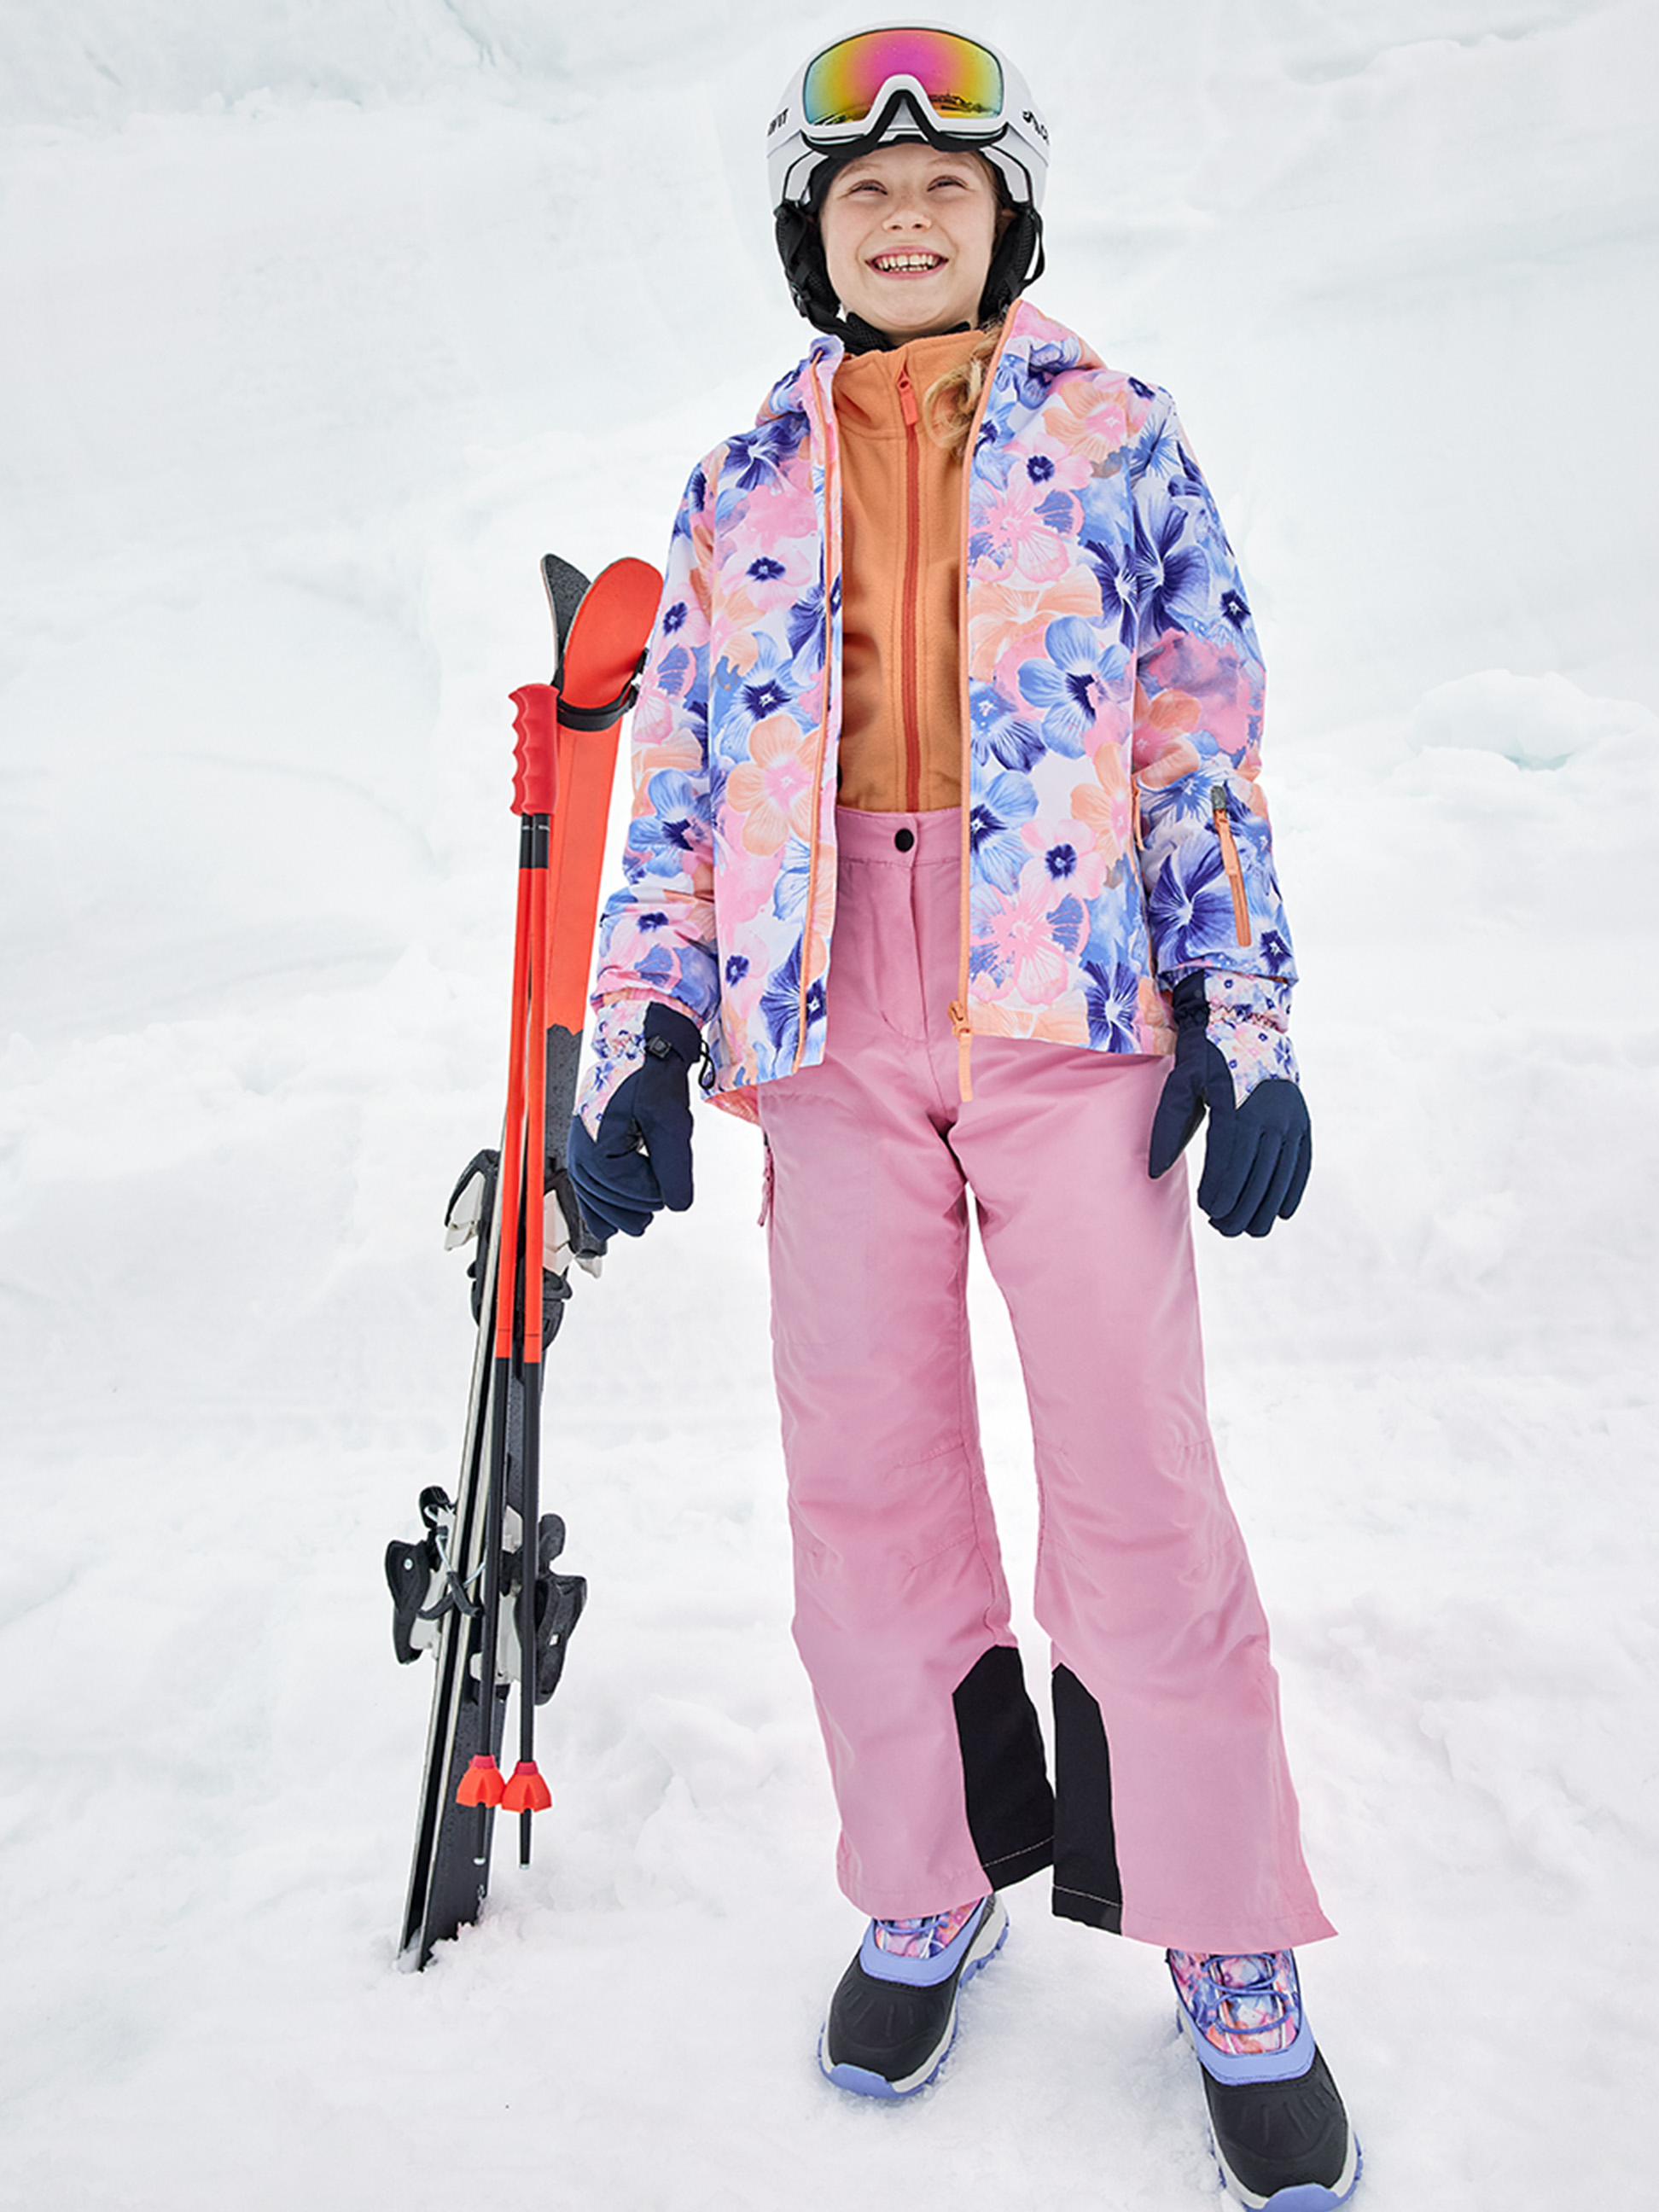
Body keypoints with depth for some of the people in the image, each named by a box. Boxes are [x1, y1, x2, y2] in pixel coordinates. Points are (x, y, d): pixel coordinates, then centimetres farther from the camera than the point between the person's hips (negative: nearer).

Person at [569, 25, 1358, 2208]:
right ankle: (932, 1884, 26)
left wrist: (1246, 1012, -4)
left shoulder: (1113, 435, 11)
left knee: (1136, 1469, -4)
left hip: (1070, 997, -2)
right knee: (864, 1464, 5)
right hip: (831, 1022, 3)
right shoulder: (742, 484, 17)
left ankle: (1232, 1950, 15)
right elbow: (680, 772, 13)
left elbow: (1210, 731, 6)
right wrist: (641, 1026, 2)